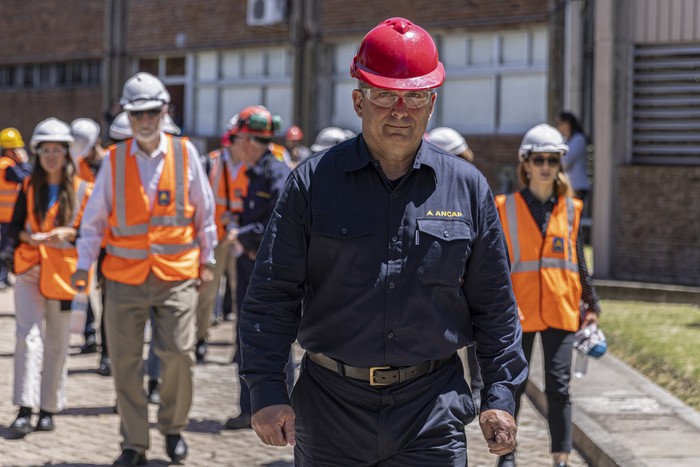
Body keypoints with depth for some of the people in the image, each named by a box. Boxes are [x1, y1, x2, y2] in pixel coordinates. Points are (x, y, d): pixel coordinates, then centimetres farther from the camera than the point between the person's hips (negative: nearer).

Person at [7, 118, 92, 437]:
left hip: (63, 273, 0)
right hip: (30, 271, 1)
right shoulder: (29, 187, 8)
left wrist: (68, 233, -17)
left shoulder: (81, 190, 2)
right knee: (29, 335, -12)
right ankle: (24, 411, -16)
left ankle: (48, 410, 16)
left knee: (57, 343, 5)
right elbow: (13, 228, 7)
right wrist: (31, 237, -13)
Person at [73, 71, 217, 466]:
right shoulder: (114, 160, 3)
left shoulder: (185, 153, 2)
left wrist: (207, 259, 10)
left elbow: (205, 210, 9)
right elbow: (95, 218, 8)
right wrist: (84, 264, 3)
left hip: (177, 274, -1)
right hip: (126, 275, 1)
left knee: (180, 354, -9)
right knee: (125, 361, 2)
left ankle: (173, 427, 16)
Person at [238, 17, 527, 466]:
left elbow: (494, 305, 11)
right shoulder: (313, 181, 0)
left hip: (432, 411, 0)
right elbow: (272, 295, -1)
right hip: (330, 408, 0)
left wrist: (501, 396, 5)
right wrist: (267, 390, -9)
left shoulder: (468, 188, 6)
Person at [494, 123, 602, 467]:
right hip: (519, 312, -1)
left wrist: (591, 305, 11)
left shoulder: (571, 209, 7)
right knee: (513, 385, 8)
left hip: (561, 310, 1)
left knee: (559, 386, -2)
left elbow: (579, 262, 12)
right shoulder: (506, 208, 1)